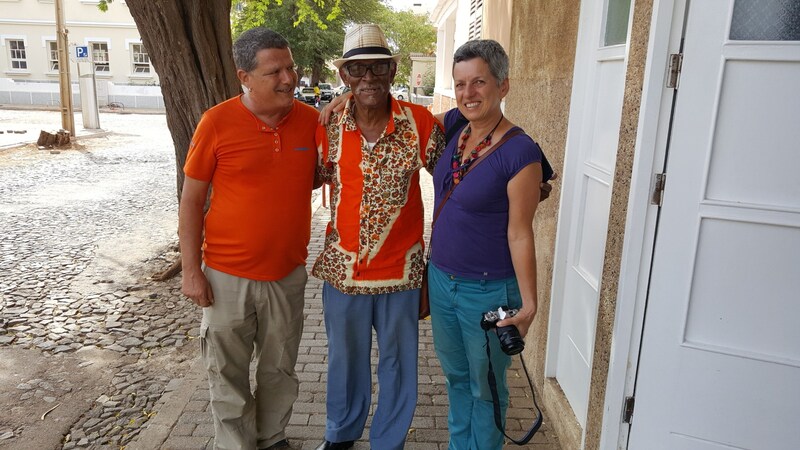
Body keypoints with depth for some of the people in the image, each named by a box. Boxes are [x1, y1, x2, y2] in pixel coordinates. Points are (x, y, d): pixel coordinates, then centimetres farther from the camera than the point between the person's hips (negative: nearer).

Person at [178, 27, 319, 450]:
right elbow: (191, 200, -5)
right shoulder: (217, 122, -11)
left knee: (279, 371, 19)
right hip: (227, 276, -2)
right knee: (229, 375, 13)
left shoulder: (312, 120, -3)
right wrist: (191, 271, -7)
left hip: (288, 273, 3)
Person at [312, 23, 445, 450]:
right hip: (342, 267, 2)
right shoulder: (328, 126, -5)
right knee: (344, 357, 22)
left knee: (397, 363, 16)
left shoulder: (420, 122, -11)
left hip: (400, 267, -2)